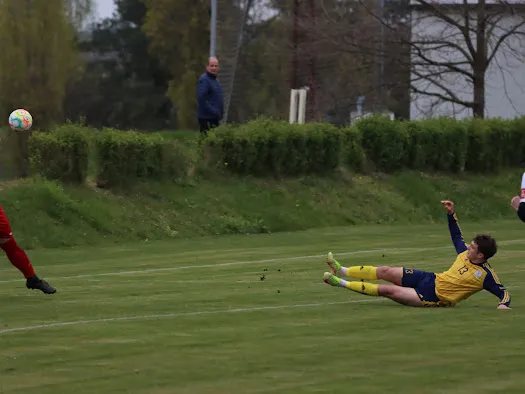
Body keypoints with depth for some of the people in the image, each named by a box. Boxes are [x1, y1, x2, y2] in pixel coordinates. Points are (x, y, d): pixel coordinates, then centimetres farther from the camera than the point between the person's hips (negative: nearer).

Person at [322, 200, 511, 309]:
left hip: (436, 297, -8)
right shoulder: (465, 254, 3)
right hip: (432, 280, 8)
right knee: (386, 272, 2)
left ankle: (342, 283, -8)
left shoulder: (486, 275, -17)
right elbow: (456, 236, 20)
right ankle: (342, 271, 14)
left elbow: (503, 292, -16)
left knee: (389, 290, -14)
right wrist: (451, 213, 13)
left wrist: (504, 304, -37)